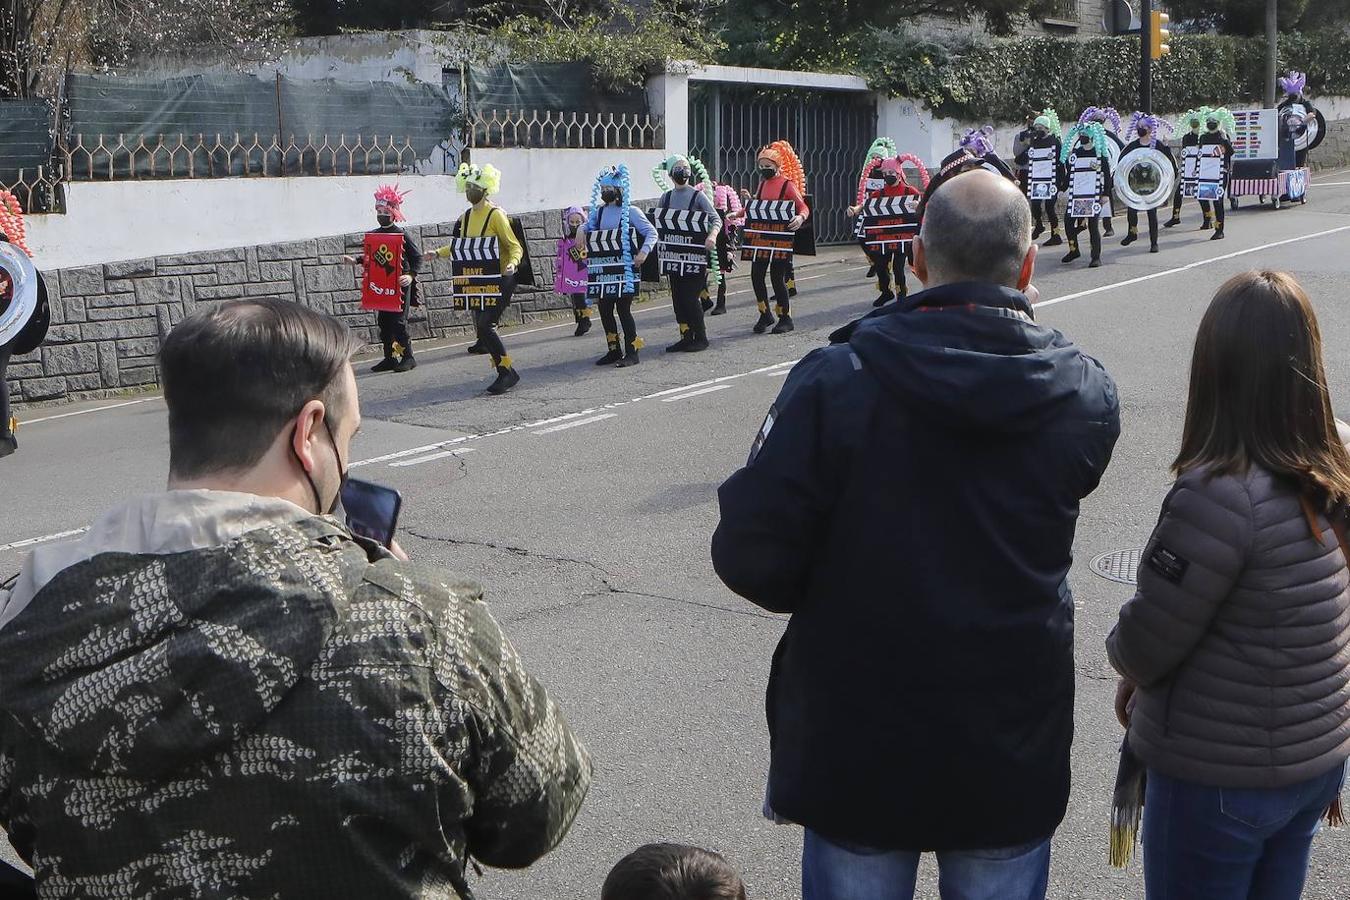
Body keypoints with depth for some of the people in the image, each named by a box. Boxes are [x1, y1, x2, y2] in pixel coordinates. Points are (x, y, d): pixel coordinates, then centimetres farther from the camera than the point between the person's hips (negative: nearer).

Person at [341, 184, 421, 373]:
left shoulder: (402, 235, -9)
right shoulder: (374, 235, 9)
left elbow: (417, 256, -9)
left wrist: (411, 275, -22)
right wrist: (355, 261, 7)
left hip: (399, 284, -6)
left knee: (398, 321, -7)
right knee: (383, 321, 8)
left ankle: (408, 357, 3)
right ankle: (389, 358, 15)